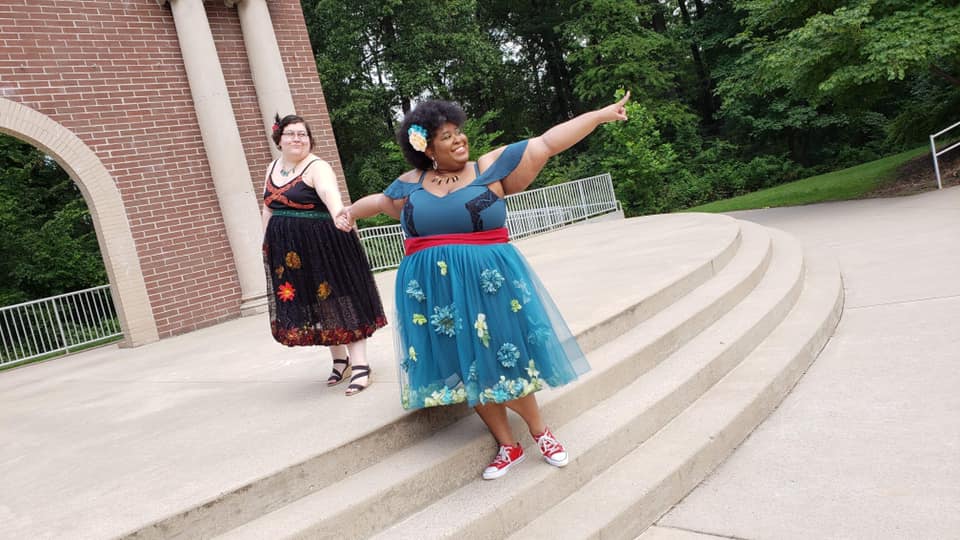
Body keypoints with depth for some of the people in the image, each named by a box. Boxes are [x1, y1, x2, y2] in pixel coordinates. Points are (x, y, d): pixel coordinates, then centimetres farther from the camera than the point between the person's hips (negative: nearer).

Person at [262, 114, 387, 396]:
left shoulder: (317, 167, -13)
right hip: (288, 252, 7)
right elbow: (268, 207, 21)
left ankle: (360, 365, 0)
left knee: (337, 299, -5)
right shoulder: (273, 168, 11)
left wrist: (337, 213, -55)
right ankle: (340, 361, 27)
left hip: (323, 245, -7)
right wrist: (266, 243, 20)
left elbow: (330, 193, -34)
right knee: (310, 304, 12)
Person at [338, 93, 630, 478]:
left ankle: (540, 431, 27)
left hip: (490, 283, -3)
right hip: (433, 291, 3)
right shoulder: (411, 183, 8)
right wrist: (351, 211, 18)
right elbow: (382, 200, 30)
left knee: (503, 358, 1)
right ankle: (508, 446, 24)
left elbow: (548, 143, -3)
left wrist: (601, 115, -4)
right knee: (466, 369, 8)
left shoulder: (490, 167, -2)